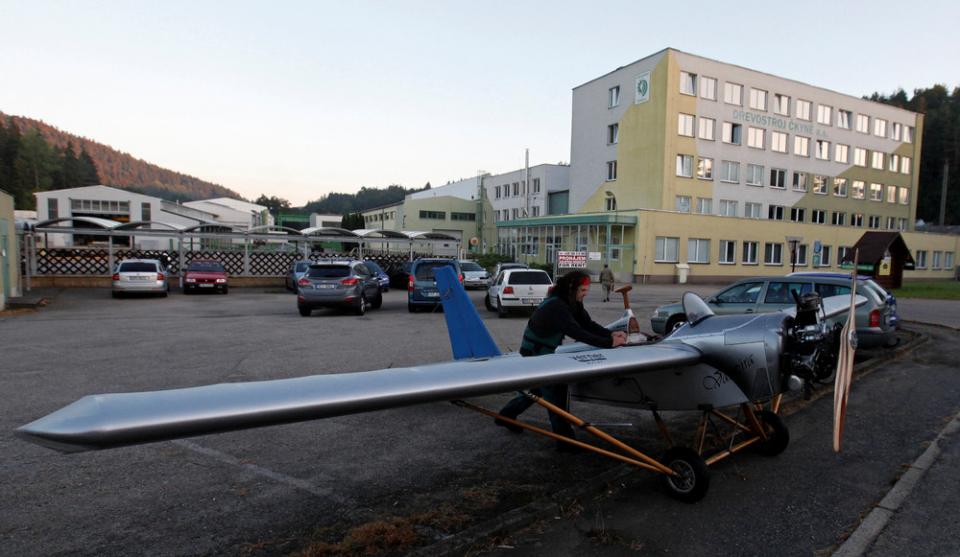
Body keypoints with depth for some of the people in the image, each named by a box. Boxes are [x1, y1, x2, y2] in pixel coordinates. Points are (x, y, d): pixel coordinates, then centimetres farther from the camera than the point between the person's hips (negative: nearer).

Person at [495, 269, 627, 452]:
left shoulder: (573, 303, -2)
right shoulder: (556, 306, -31)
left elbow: (588, 324, -5)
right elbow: (577, 333, -40)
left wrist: (611, 333, -22)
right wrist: (609, 343, -43)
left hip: (545, 352, 10)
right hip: (534, 354, -10)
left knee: (538, 388, 21)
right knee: (555, 393, -8)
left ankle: (506, 416, 39)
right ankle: (564, 441, 0)